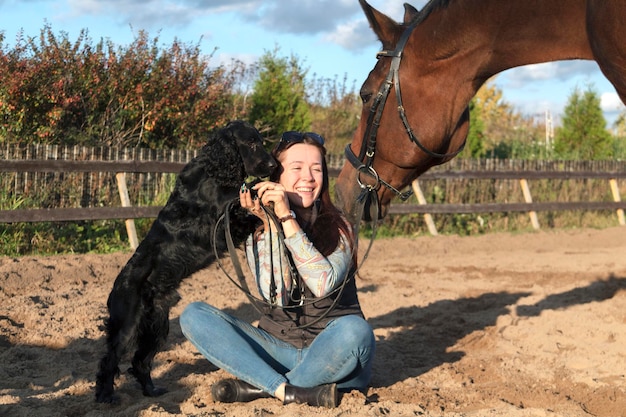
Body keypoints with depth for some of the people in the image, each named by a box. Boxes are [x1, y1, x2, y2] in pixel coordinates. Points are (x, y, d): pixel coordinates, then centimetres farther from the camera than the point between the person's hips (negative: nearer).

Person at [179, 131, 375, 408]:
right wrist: (270, 224, -19)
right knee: (193, 315, -15)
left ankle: (259, 387, -19)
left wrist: (287, 218, -23)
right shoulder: (257, 234, 2)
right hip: (278, 349, 2)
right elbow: (277, 296, -14)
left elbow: (323, 284, -22)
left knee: (354, 329, -36)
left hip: (330, 355, -2)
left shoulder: (338, 227, -2)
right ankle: (289, 391, -29)